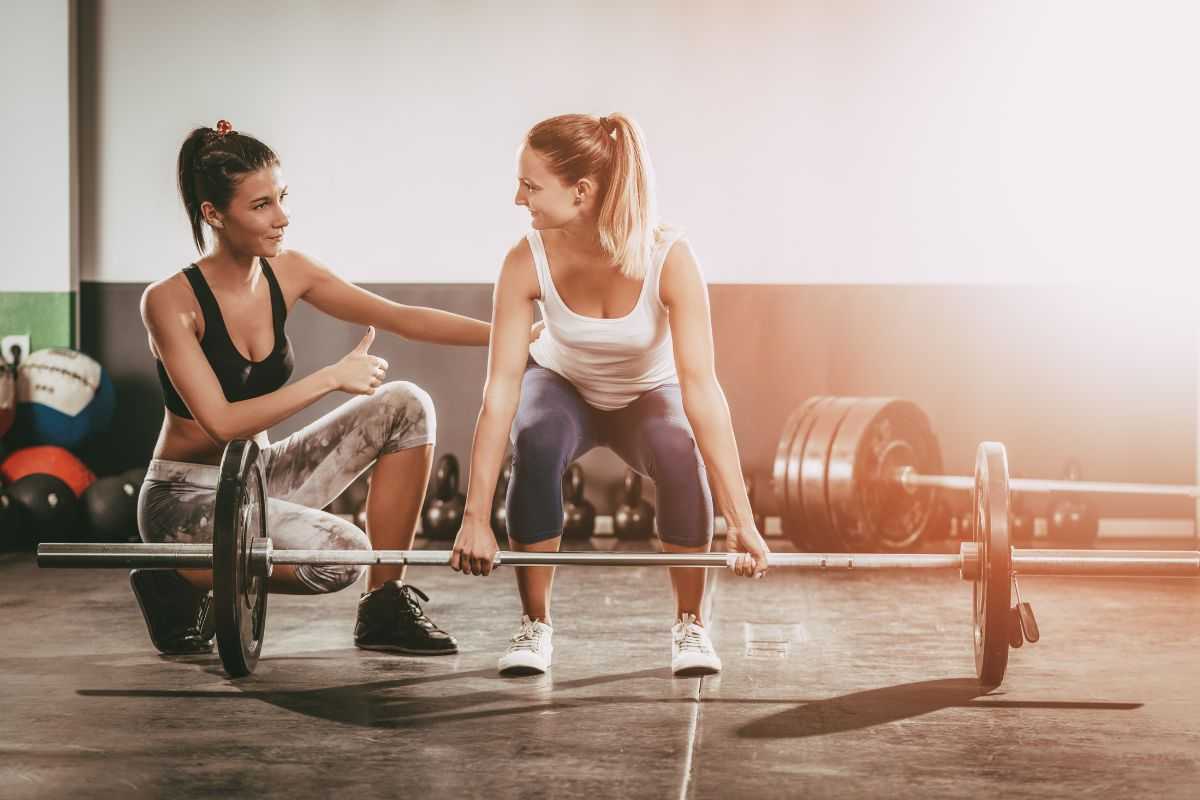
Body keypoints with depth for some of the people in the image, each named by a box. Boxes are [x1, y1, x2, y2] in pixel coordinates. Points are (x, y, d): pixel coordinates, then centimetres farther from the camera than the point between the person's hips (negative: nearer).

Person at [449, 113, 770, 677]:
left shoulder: (668, 258, -32)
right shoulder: (527, 261, -28)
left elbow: (701, 387, -36)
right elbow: (501, 387, -28)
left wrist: (741, 520, -40)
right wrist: (475, 517, -32)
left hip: (648, 395, -1)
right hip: (563, 386, 1)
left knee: (683, 454, -34)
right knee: (537, 442, -34)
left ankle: (690, 624, -10)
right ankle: (535, 624, -15)